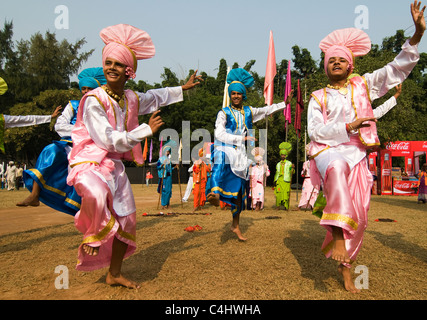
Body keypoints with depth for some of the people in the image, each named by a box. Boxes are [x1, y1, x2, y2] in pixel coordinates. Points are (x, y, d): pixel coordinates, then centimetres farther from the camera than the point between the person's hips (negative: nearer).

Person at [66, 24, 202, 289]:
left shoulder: (132, 99, 5)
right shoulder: (94, 100, -15)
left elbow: (156, 97, 26)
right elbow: (108, 140, -19)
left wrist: (183, 88, 36)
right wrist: (147, 130, -13)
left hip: (116, 165, 7)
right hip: (90, 163, -7)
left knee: (126, 221, 11)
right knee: (97, 194, -43)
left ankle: (114, 274, 30)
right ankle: (93, 234, -9)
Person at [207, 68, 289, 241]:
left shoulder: (248, 111, 16)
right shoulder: (224, 113, 3)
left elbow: (266, 110, 31)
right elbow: (219, 134, -10)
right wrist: (242, 138, -15)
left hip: (240, 153, 4)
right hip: (225, 149, -4)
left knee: (239, 190, 6)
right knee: (221, 162, -41)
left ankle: (235, 225, 21)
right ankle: (215, 192, -71)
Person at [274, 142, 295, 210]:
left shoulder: (289, 163, 9)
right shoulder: (278, 164, 18)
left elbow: (292, 172, -3)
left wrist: (293, 168, -23)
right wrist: (275, 180, 13)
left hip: (286, 180, -2)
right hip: (279, 180, 2)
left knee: (286, 193, -7)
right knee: (278, 192, -6)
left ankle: (286, 206, 0)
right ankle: (278, 205, 1)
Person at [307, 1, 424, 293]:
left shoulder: (364, 85, 13)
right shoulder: (319, 97, 9)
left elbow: (398, 69, 6)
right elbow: (315, 131, -2)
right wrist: (349, 127, -11)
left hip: (357, 155, 3)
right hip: (328, 151, -2)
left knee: (359, 215, 1)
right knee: (337, 168, -41)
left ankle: (345, 265, 19)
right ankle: (337, 235, -38)